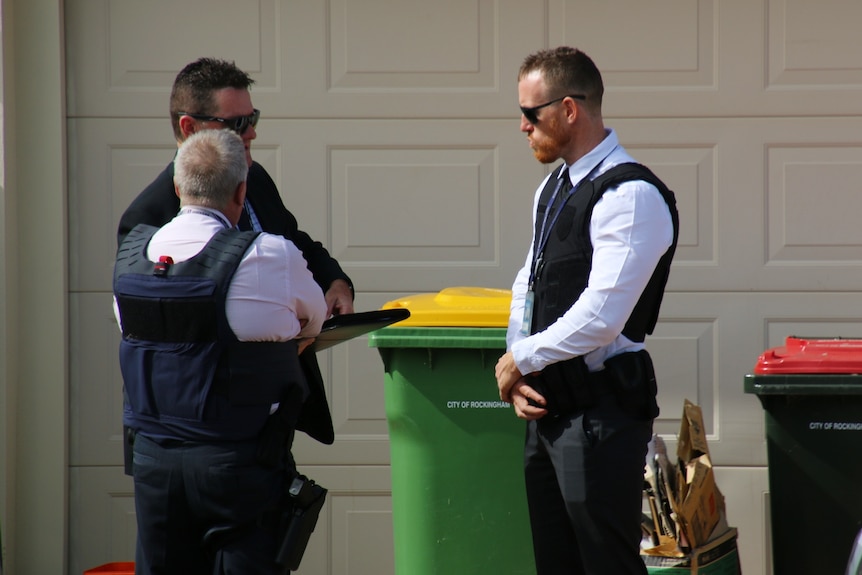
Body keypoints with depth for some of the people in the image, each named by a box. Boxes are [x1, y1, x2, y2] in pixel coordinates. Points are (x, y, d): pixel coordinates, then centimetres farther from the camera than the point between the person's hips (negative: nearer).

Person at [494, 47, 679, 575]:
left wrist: (521, 360, -10)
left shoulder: (630, 197, -17)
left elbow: (599, 318, -23)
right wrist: (518, 376, 5)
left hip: (601, 412, -9)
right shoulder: (555, 188, 14)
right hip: (548, 408, 9)